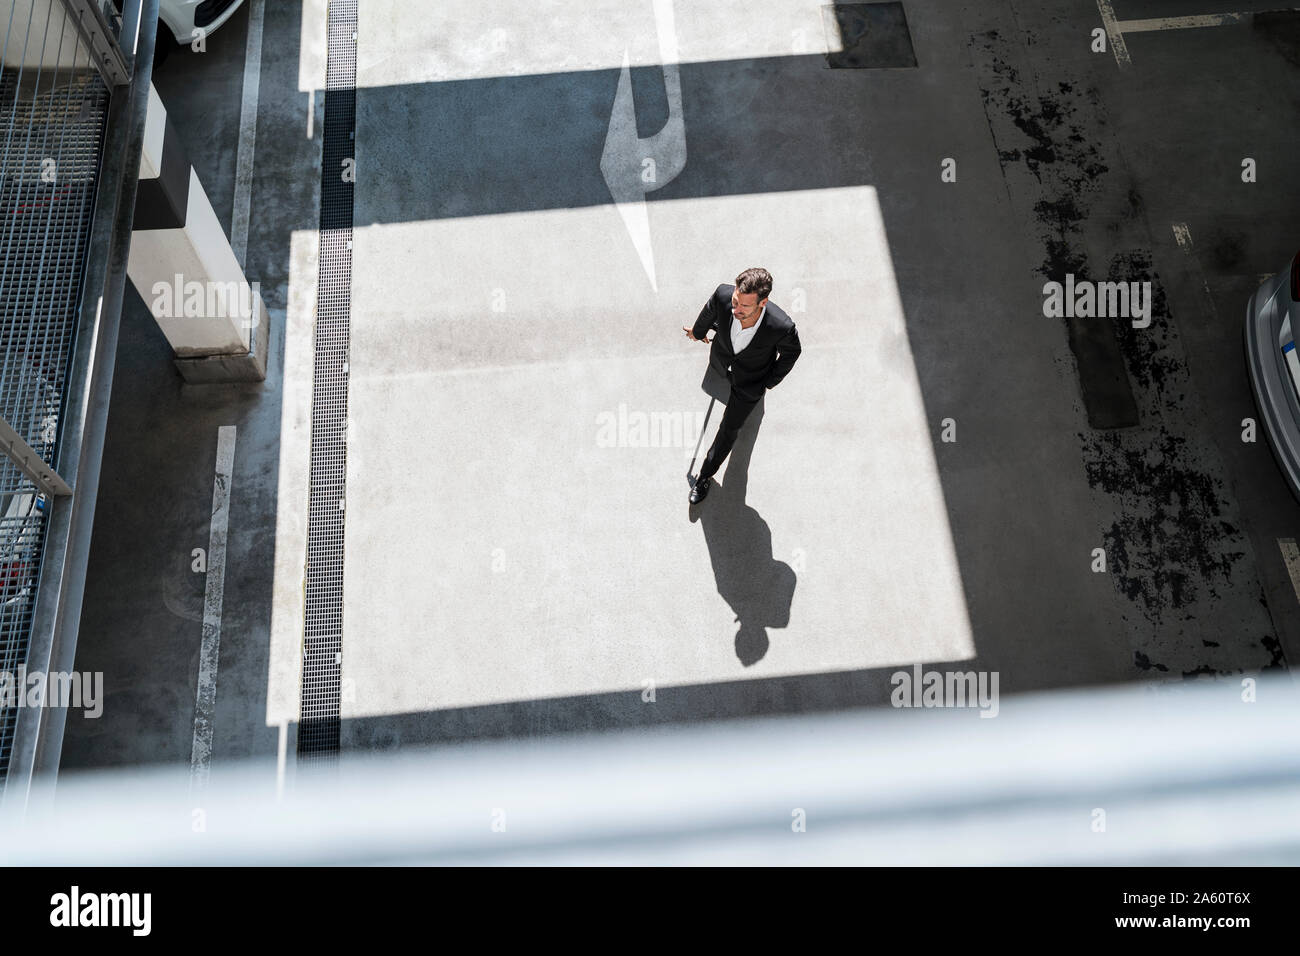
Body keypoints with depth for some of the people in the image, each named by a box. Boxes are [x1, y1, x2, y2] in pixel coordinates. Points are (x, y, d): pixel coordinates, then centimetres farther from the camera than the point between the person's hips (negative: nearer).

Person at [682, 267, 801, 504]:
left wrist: (772, 381, -2)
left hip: (750, 381, -2)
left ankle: (706, 474, 36)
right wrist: (698, 331, 11)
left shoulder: (781, 326, -44)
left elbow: (791, 352, -19)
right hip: (721, 360, 3)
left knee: (729, 428, 12)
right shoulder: (723, 294, -39)